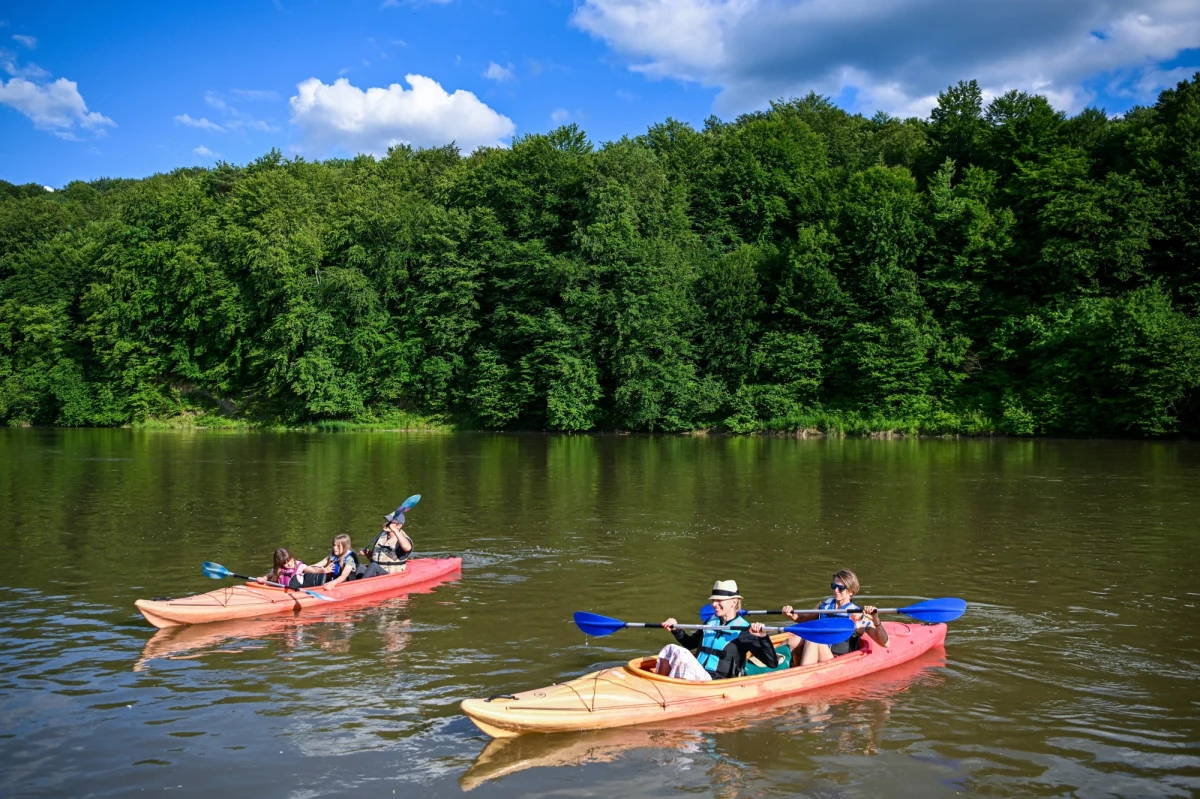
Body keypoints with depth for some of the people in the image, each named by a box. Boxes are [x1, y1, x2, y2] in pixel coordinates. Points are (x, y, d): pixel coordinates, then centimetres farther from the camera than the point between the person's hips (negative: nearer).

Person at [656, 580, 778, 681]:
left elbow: (772, 663, -12)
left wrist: (763, 638, -27)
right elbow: (691, 643, 34)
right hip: (695, 677, 7)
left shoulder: (744, 631, -6)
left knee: (681, 654, -26)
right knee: (670, 649, -14)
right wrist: (676, 630, 18)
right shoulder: (711, 622, 14)